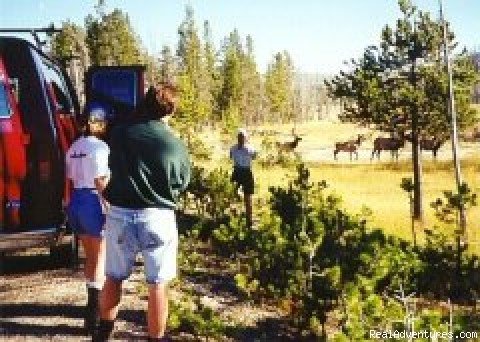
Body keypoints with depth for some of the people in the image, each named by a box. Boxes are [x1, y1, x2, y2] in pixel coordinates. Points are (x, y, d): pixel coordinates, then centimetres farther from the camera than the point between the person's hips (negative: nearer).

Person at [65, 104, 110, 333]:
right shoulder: (100, 147, -12)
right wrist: (110, 207, -11)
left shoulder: (74, 147, 11)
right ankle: (93, 314, -3)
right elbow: (101, 183, -16)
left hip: (75, 202, 8)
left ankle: (94, 303, 31)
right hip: (94, 203, -8)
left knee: (90, 256, 20)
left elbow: (71, 179, 10)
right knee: (100, 259, 0)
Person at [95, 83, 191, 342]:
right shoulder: (177, 145, -9)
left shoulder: (120, 134, -4)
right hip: (158, 217, -2)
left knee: (114, 277, 19)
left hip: (120, 213, 3)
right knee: (158, 284, 7)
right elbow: (182, 184, 5)